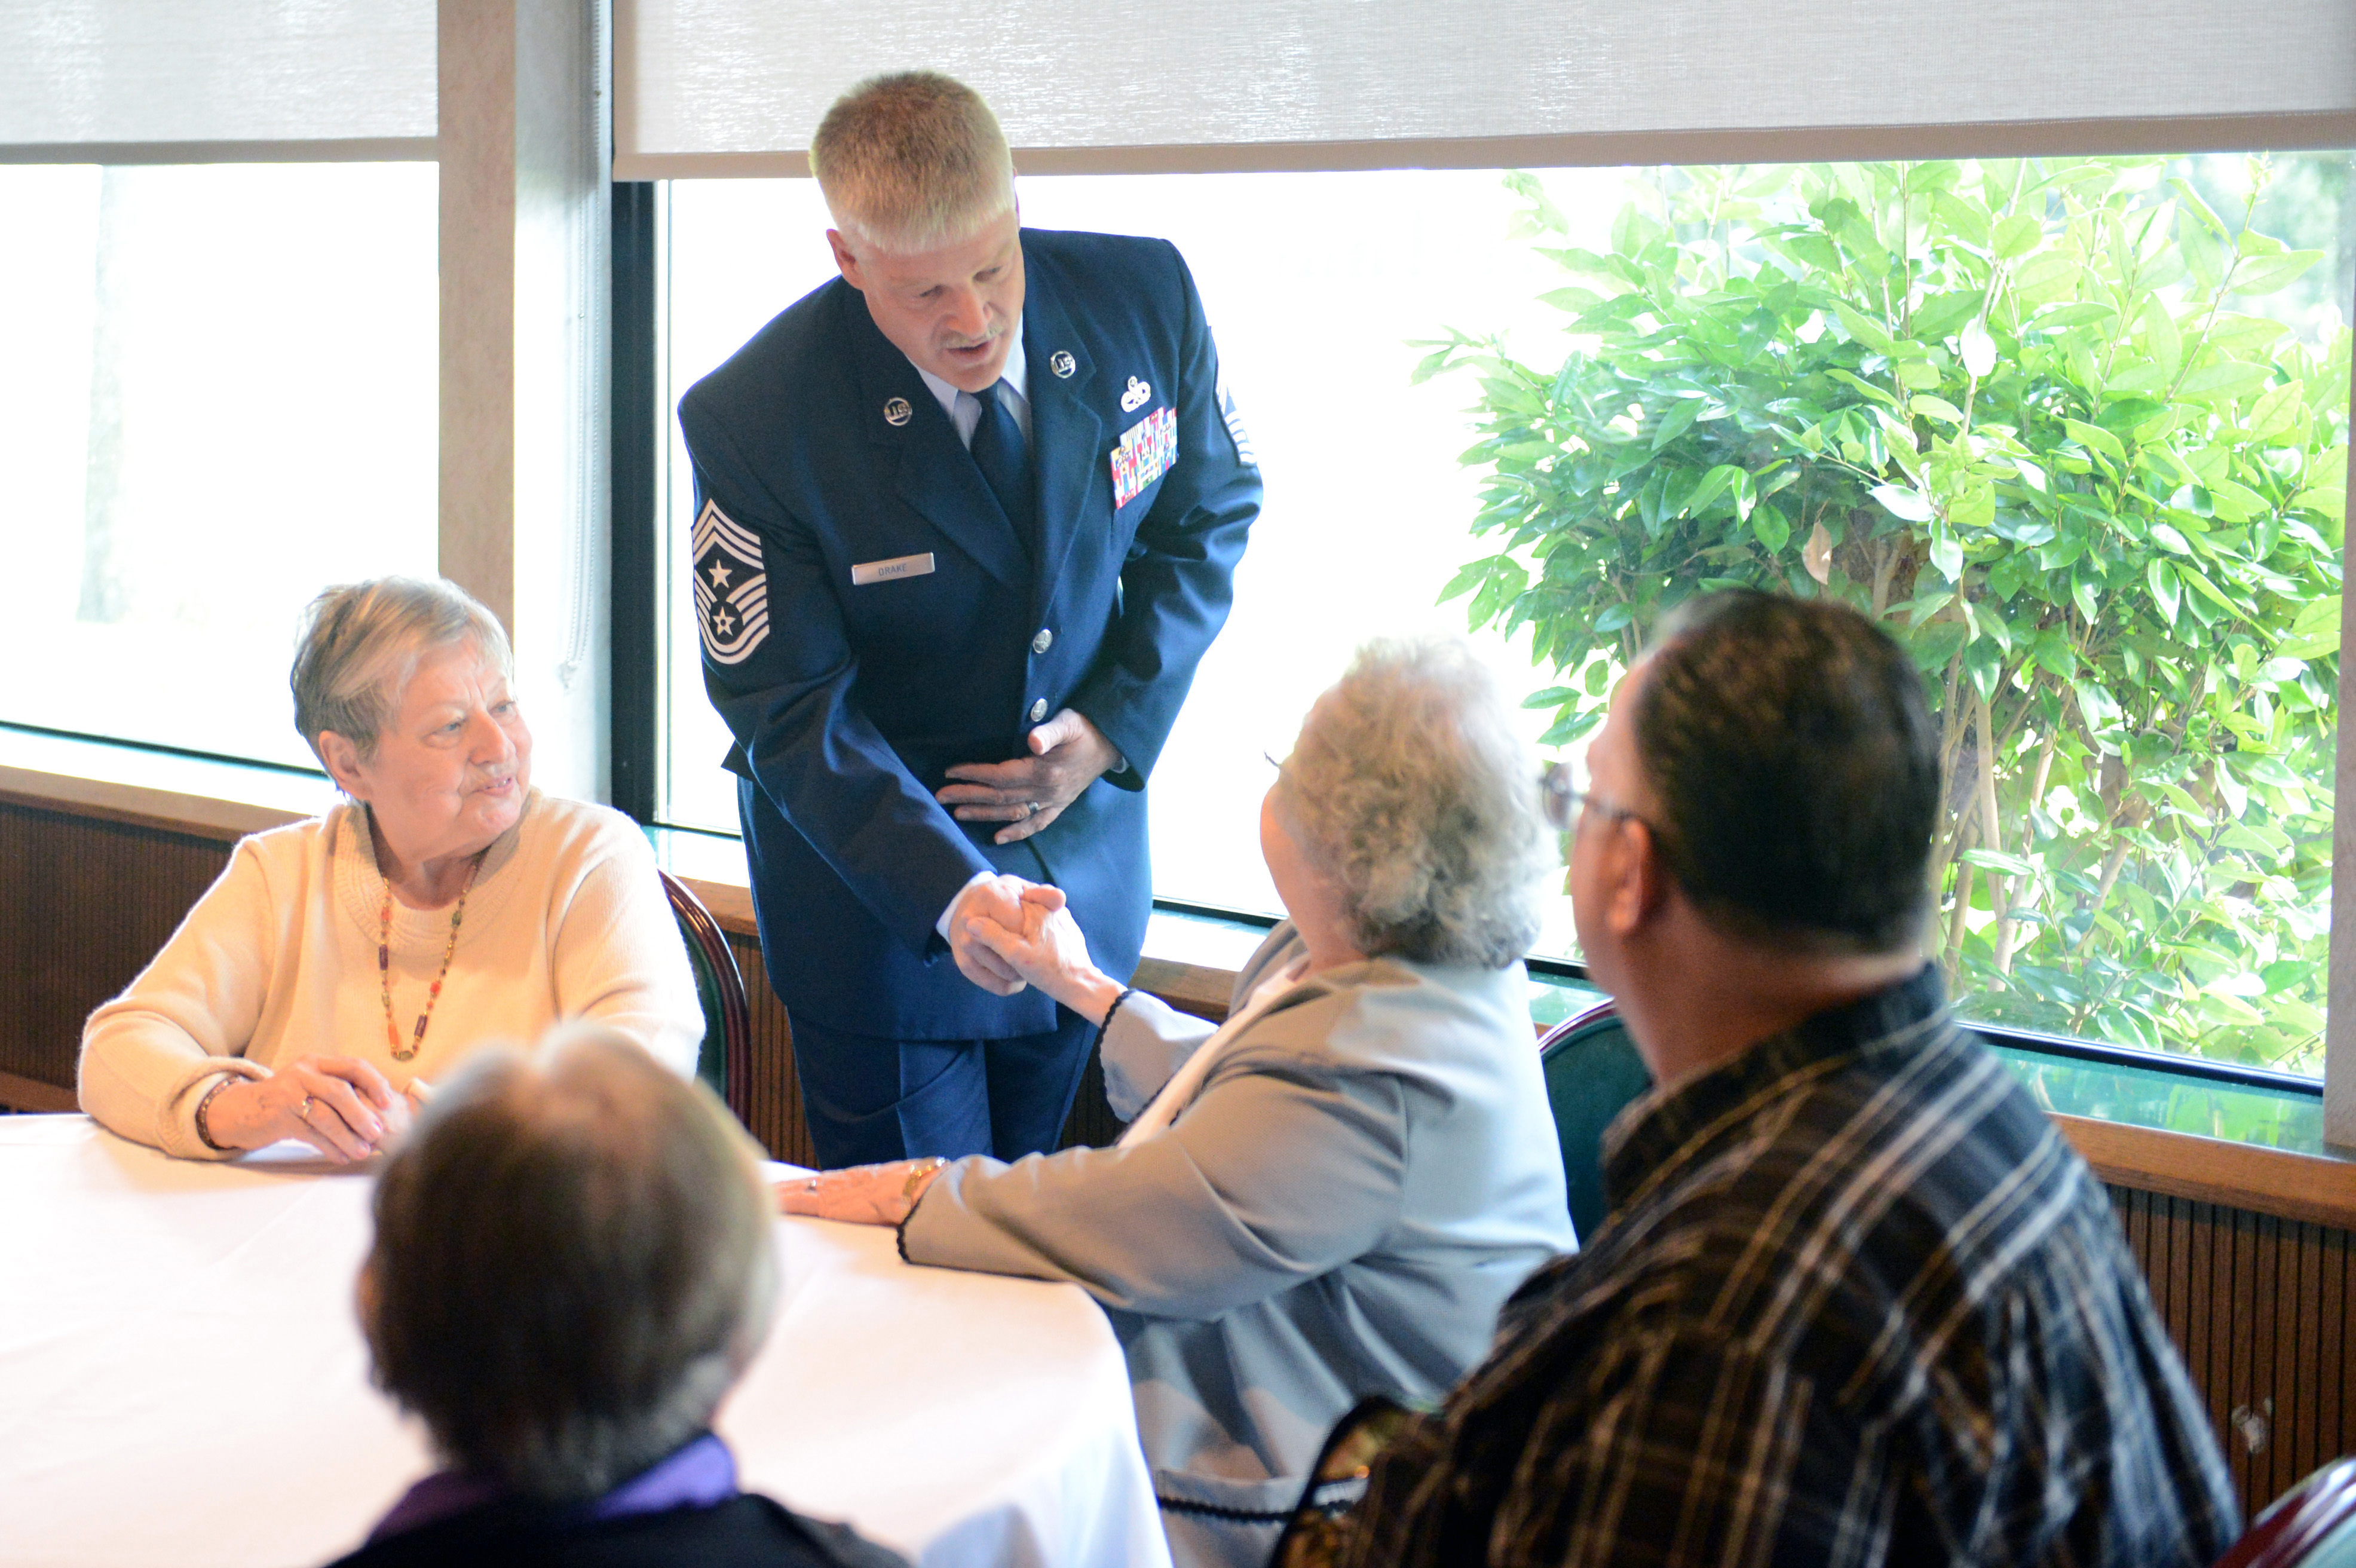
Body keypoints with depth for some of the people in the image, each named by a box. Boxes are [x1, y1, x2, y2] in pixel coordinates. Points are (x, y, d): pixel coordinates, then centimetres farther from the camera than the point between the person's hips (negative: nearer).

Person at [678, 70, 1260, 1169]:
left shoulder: (1143, 298, -15)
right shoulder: (752, 419, -25)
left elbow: (1210, 511, 3)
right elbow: (787, 705, -19)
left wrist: (1116, 725, -10)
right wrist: (949, 892, -32)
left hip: (1084, 825, 4)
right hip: (871, 864, -3)